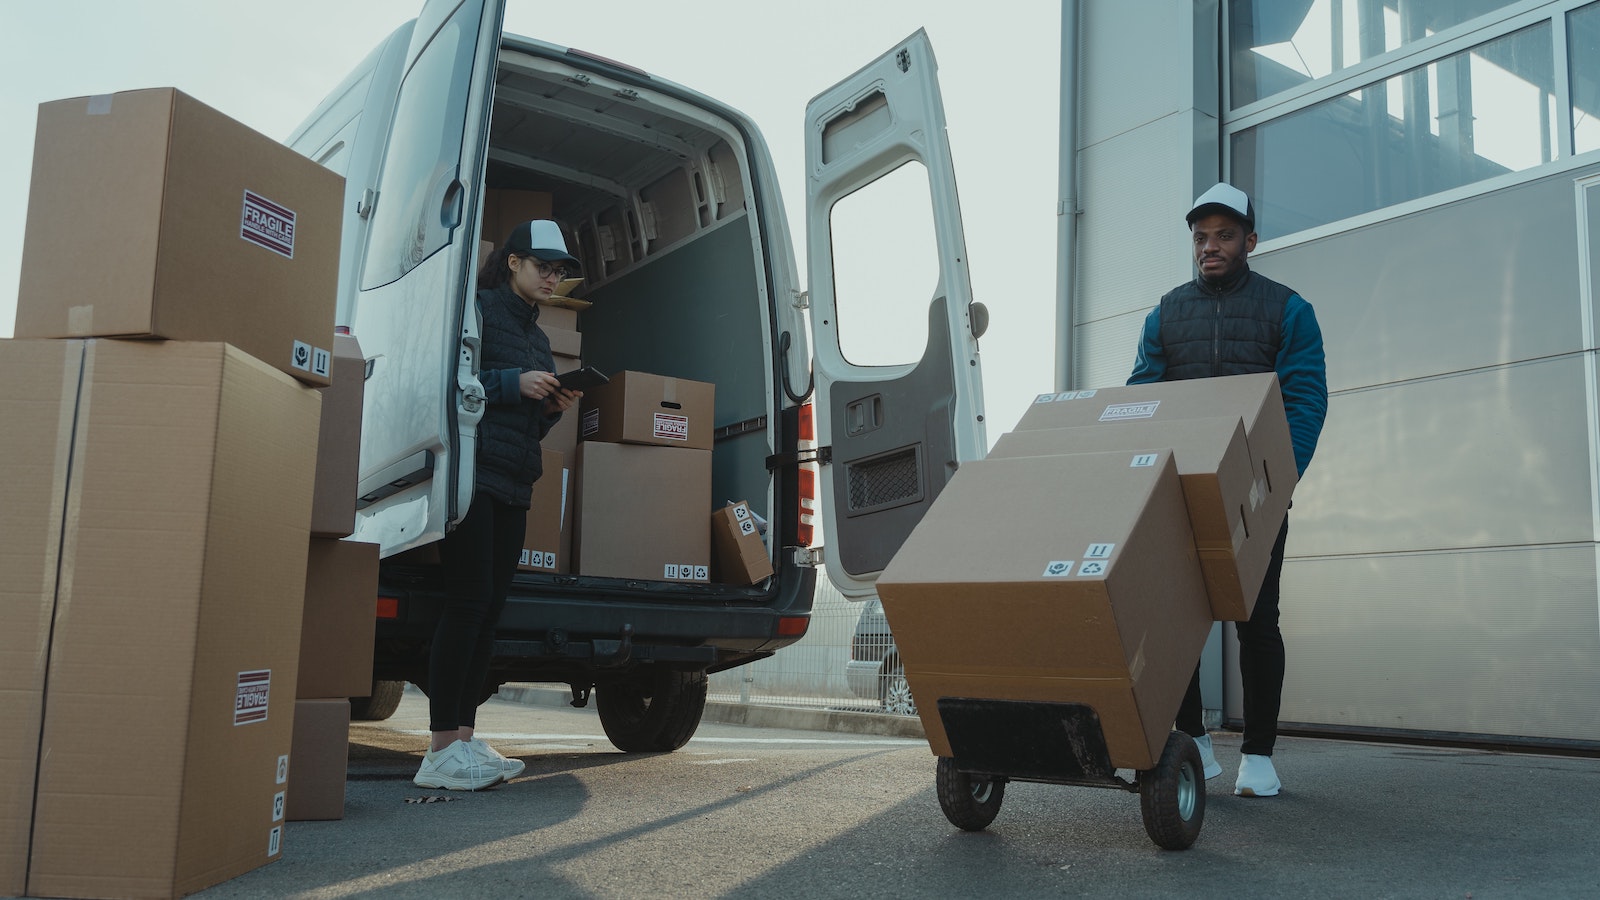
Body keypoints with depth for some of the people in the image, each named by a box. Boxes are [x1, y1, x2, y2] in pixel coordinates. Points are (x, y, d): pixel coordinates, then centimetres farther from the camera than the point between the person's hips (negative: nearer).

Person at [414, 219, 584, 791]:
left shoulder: (537, 337, 25)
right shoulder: (477, 308, 1)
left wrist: (553, 409, 6)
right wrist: (513, 383, -13)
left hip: (513, 486, 8)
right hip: (472, 472, -8)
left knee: (490, 608, 3)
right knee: (471, 599, -13)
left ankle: (464, 738, 6)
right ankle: (442, 751, -10)